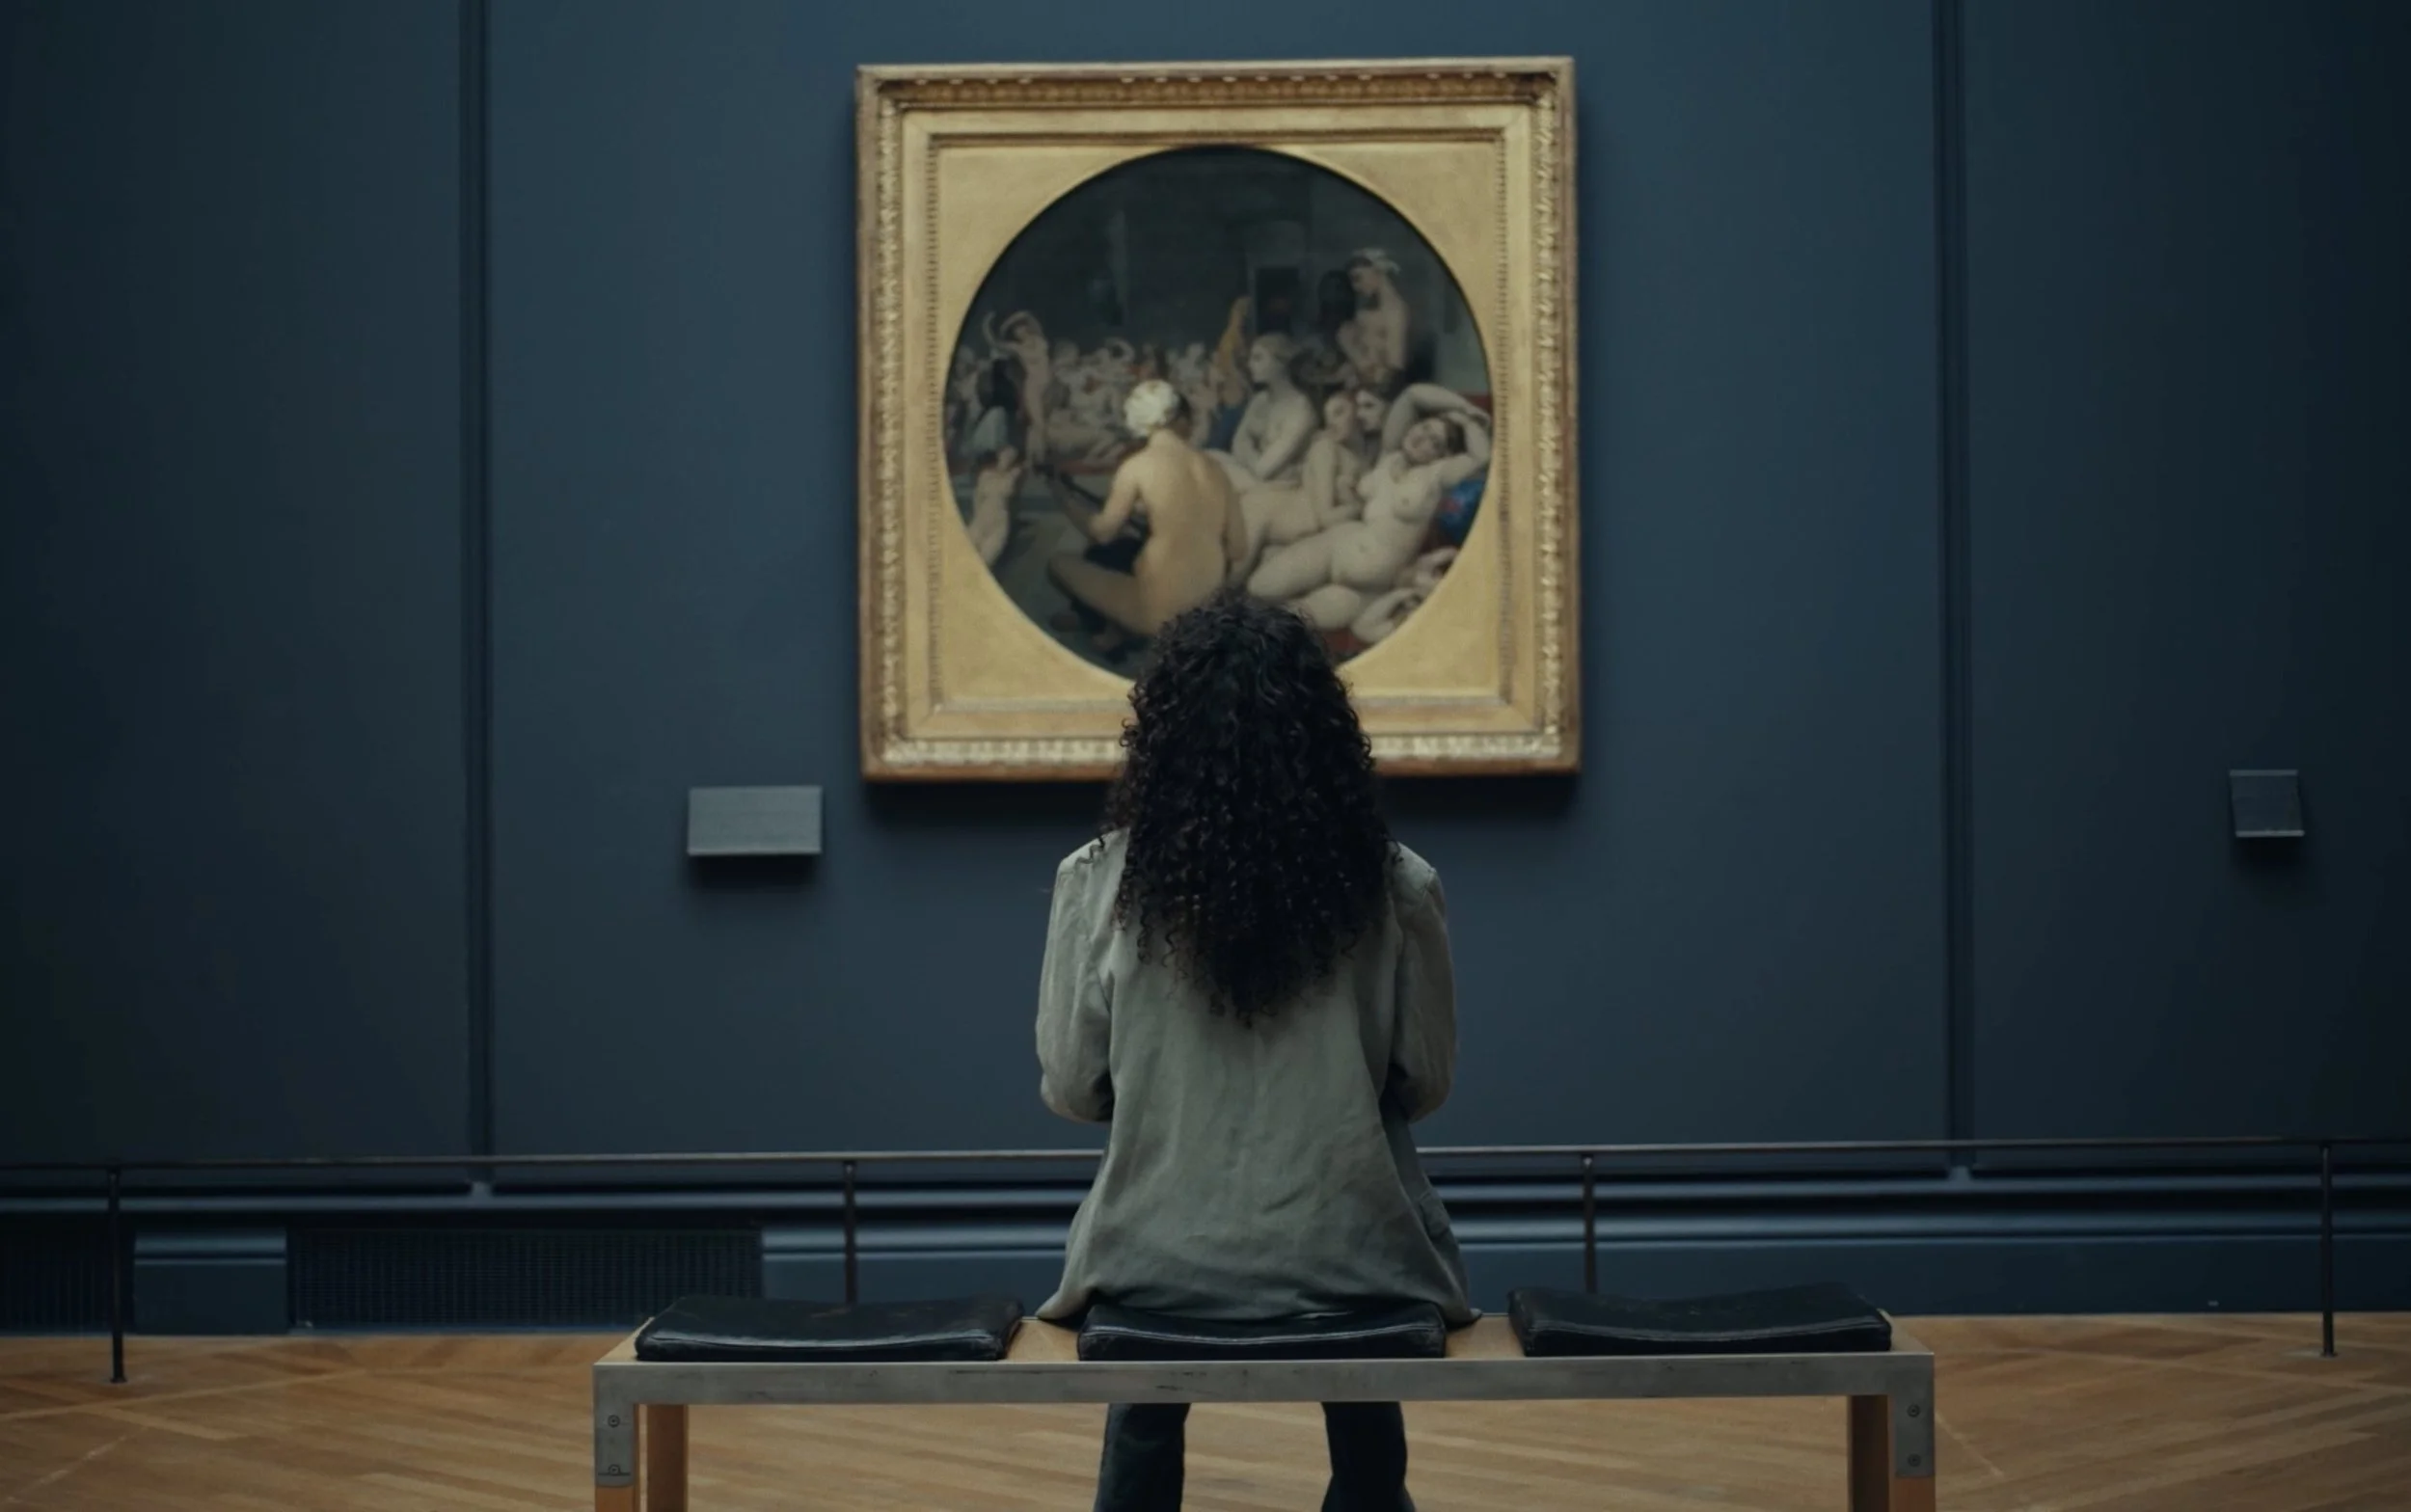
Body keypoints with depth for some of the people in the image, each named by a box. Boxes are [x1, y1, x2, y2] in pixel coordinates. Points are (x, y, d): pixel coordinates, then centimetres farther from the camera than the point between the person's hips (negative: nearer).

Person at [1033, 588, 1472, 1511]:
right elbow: (1426, 1083, 3)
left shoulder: (1102, 883, -10)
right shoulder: (1396, 887, -8)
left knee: (1141, 1433, 35)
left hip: (1160, 1261, 0)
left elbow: (1071, 1089, -1)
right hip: (1352, 1257, 0)